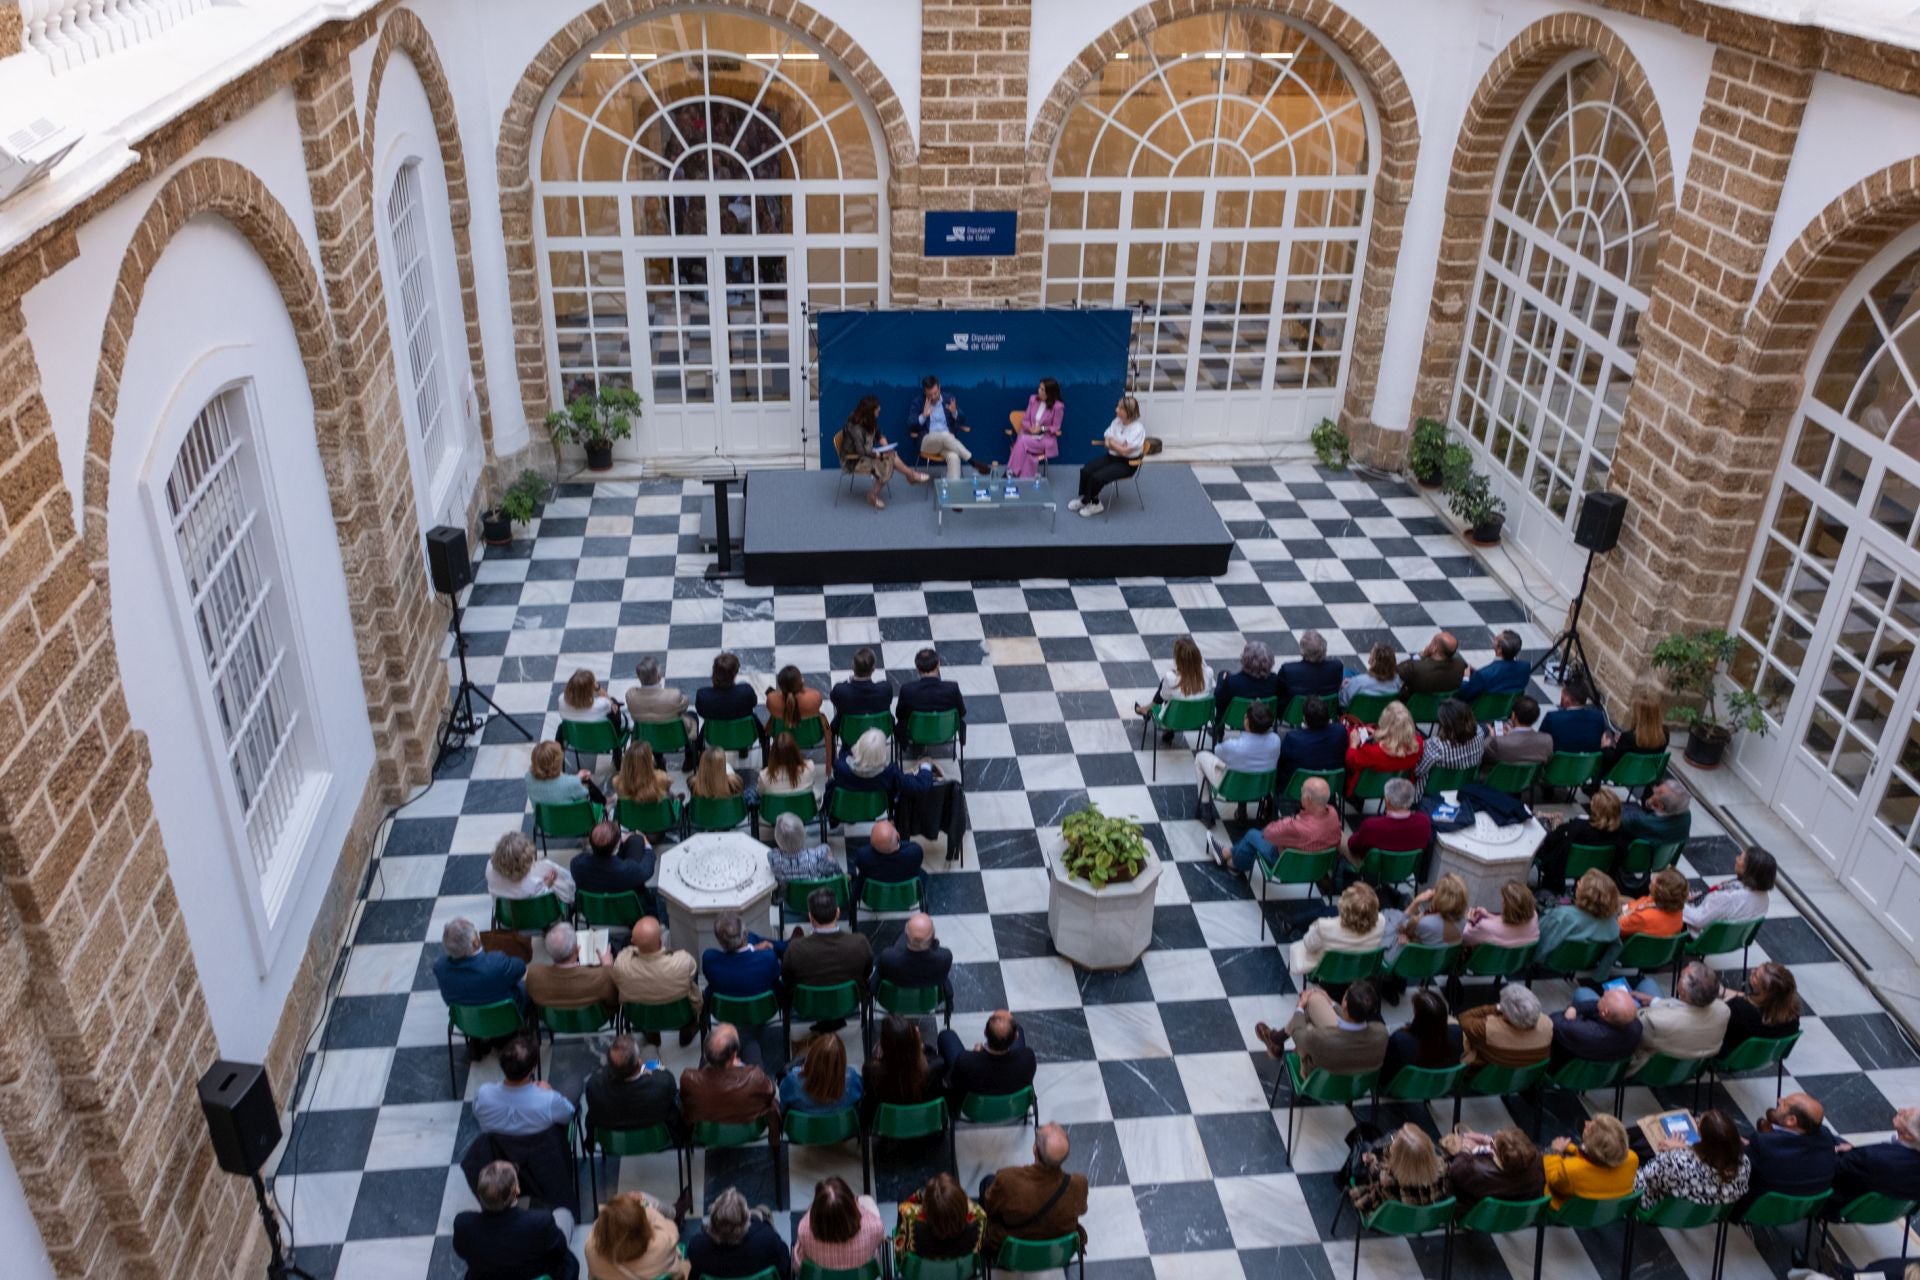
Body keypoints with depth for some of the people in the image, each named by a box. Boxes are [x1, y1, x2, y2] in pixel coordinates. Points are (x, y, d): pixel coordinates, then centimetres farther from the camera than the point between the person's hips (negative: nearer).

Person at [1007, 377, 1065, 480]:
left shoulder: (1058, 406, -9)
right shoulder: (1033, 399, 5)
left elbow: (1056, 428, -4)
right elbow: (1025, 420, 9)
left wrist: (1042, 429, -20)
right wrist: (1030, 428, -13)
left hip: (1046, 439, -4)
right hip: (1029, 434, 4)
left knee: (1023, 442, -33)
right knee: (1024, 447, -33)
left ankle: (1012, 473, -29)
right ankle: (1026, 480, -33)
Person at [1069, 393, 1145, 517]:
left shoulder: (1138, 429, -19)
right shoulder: (1116, 422, 1)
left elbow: (1125, 451, -22)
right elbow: (1106, 443, 3)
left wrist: (1112, 443, -7)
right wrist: (1119, 445, -17)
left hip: (1126, 463, -7)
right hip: (1111, 456, 7)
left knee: (1097, 477, -22)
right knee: (1085, 471, -12)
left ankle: (1086, 501, 4)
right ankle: (1084, 498, 3)